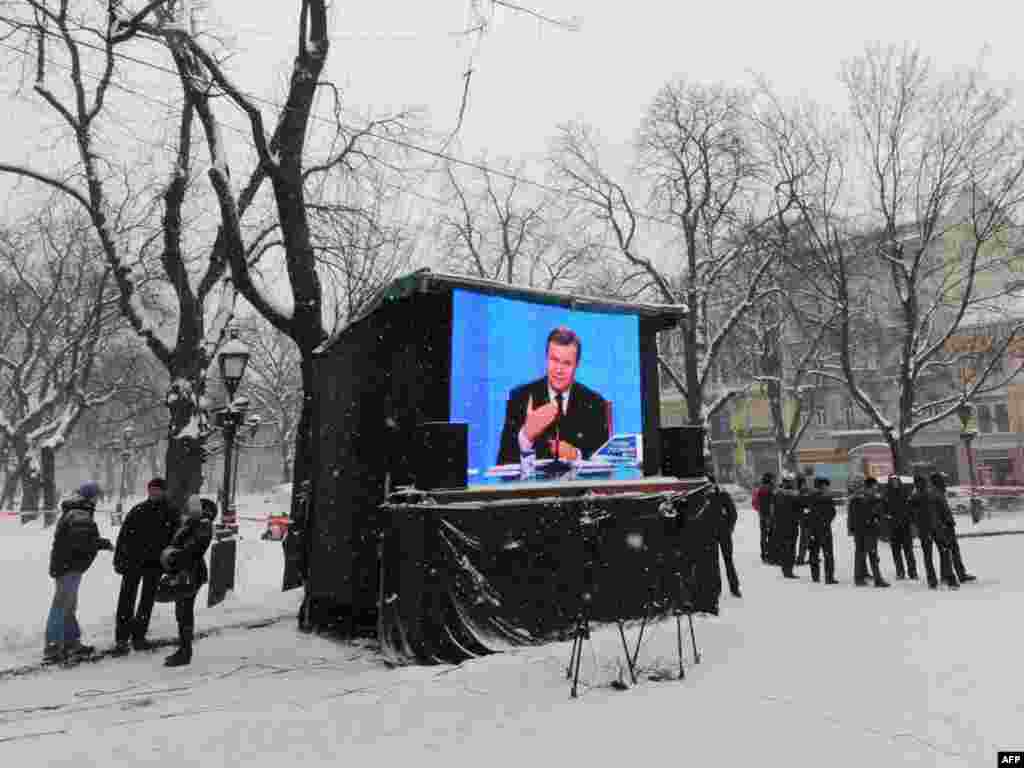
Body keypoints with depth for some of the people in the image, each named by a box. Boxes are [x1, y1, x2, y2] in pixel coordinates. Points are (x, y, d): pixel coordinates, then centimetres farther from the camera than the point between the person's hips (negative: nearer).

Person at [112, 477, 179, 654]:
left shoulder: (171, 514, 0)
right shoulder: (137, 511, -2)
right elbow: (122, 536, 0)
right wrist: (118, 560, -5)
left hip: (155, 564, 1)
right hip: (133, 561, -1)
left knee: (147, 602, 11)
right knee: (126, 601, -1)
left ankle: (138, 636, 23)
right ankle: (121, 639, 8)